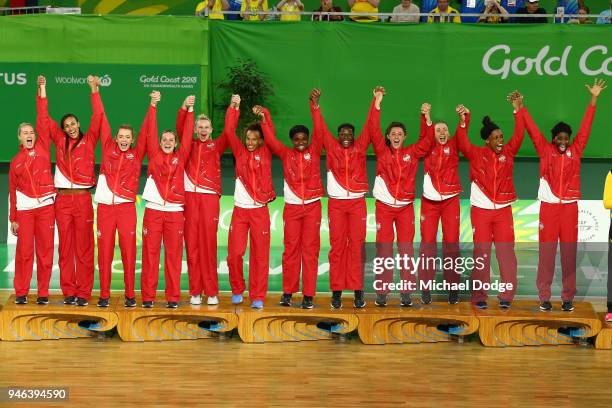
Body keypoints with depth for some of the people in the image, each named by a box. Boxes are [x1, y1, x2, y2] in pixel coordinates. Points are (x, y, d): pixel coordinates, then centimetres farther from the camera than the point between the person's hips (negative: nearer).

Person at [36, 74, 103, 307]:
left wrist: (93, 89, -9)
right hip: (62, 199, 2)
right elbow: (44, 119, 9)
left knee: (84, 248, -2)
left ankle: (83, 293, -1)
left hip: (83, 199, -2)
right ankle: (68, 292, 6)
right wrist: (42, 90, 5)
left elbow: (97, 118, -3)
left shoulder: (88, 141, 6)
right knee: (65, 248, 3)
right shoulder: (60, 142, 11)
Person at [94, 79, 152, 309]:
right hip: (105, 206, 1)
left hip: (126, 206, -1)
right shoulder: (108, 149, 9)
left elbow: (146, 132, 4)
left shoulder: (136, 154, 8)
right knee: (105, 251, 1)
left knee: (128, 251, -1)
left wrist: (152, 107, -2)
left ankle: (130, 294, 3)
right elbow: (103, 122, 10)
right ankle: (104, 295, 5)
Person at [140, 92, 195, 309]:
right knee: (150, 253, -1)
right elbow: (151, 132, 0)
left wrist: (189, 110, -2)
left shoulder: (180, 157, 9)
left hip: (175, 211, 1)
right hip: (153, 210, 0)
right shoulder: (154, 155, 7)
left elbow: (187, 135, 3)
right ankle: (148, 296, 1)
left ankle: (173, 297, 4)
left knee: (173, 254, 1)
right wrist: (153, 106, -7)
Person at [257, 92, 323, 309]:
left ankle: (308, 295, -1)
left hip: (312, 206, -1)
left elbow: (318, 131, -9)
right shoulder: (286, 154, 6)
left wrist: (315, 105, -21)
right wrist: (264, 118, -13)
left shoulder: (314, 151, 3)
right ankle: (287, 293, 6)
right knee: (290, 249, 1)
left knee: (310, 250, -1)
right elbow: (271, 139, -2)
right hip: (292, 207, 1)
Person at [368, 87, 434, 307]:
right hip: (384, 205, -1)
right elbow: (374, 129, -8)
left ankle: (406, 293, 1)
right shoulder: (382, 151, 2)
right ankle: (382, 292, 2)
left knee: (406, 248, 0)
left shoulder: (412, 153, 6)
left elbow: (427, 140, 1)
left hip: (405, 206, 1)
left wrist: (426, 117, -11)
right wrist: (377, 102, -14)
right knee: (383, 248, 0)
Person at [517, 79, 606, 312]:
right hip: (548, 206, -1)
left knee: (569, 252, 1)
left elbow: (585, 127, 5)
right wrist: (521, 107, -1)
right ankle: (544, 297, 2)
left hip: (569, 207, 1)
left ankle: (568, 297, 5)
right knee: (546, 252, 0)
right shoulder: (545, 150, 4)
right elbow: (531, 128, 3)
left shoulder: (575, 150, 6)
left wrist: (593, 99, 3)